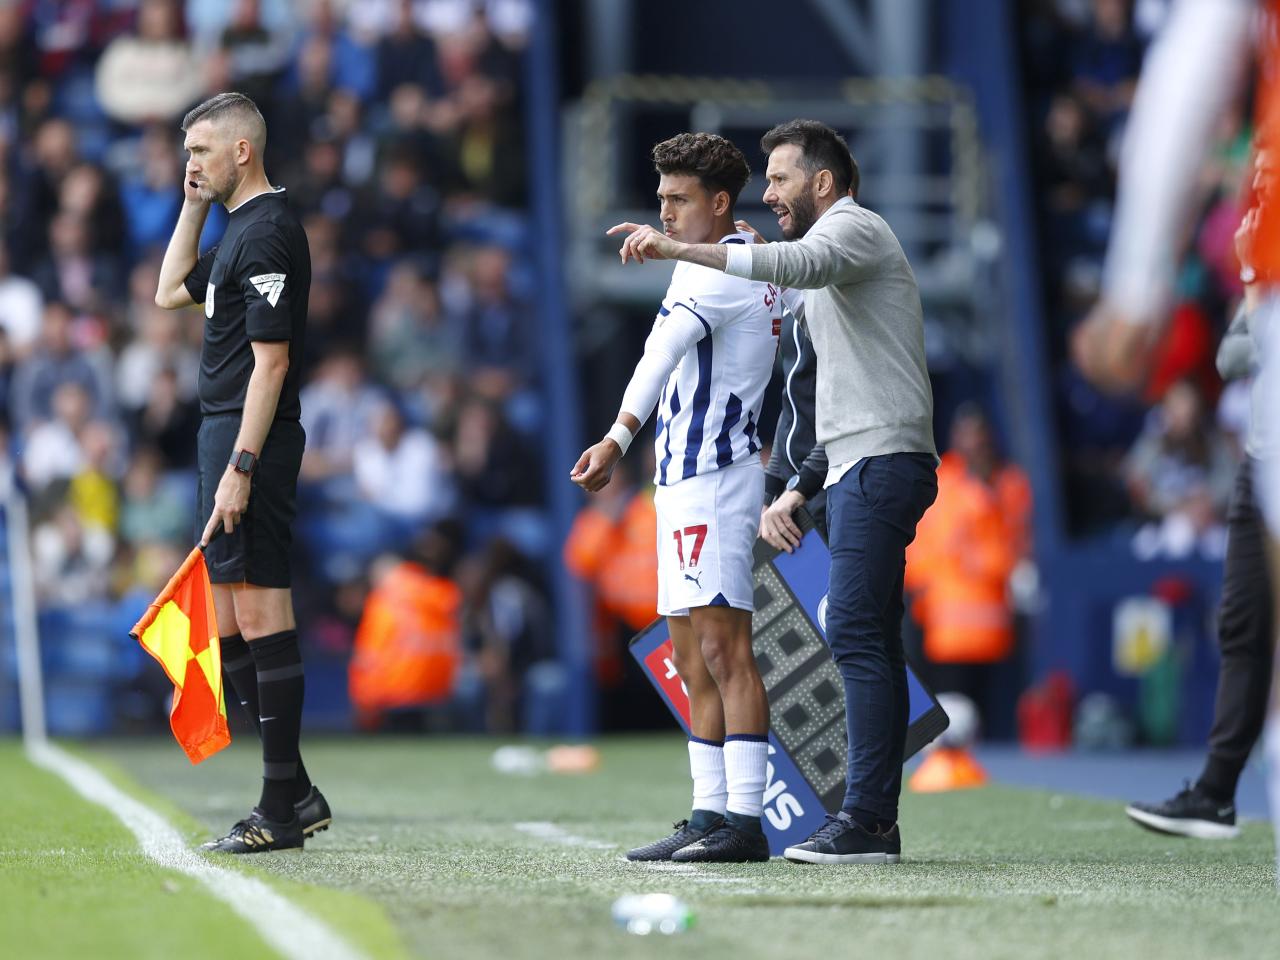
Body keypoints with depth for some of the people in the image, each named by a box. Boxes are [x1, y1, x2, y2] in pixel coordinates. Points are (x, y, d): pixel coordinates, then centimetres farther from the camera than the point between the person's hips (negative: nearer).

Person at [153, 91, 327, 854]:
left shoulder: (268, 234, -14)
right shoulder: (244, 230, 17)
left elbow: (271, 361, -19)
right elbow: (171, 293, 31)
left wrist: (240, 468, -22)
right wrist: (193, 209, 20)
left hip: (251, 442, -11)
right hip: (224, 434, 11)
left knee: (259, 611, -9)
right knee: (230, 617, 11)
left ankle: (284, 809, -8)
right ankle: (293, 793, 15)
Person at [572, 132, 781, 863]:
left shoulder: (723, 270, -12)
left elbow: (666, 349, -27)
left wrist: (620, 435, -39)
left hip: (713, 475, -10)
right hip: (686, 478, 10)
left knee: (723, 648, -12)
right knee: (693, 655, 10)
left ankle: (744, 822, -14)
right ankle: (712, 814, 12)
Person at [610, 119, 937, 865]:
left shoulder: (853, 227, -6)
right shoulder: (843, 243, 27)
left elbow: (797, 265, -29)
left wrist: (678, 250, -35)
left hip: (880, 461, -11)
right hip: (860, 467, 11)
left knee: (857, 634, -15)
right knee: (869, 642, 7)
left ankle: (867, 819, -19)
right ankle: (875, 823, 6)